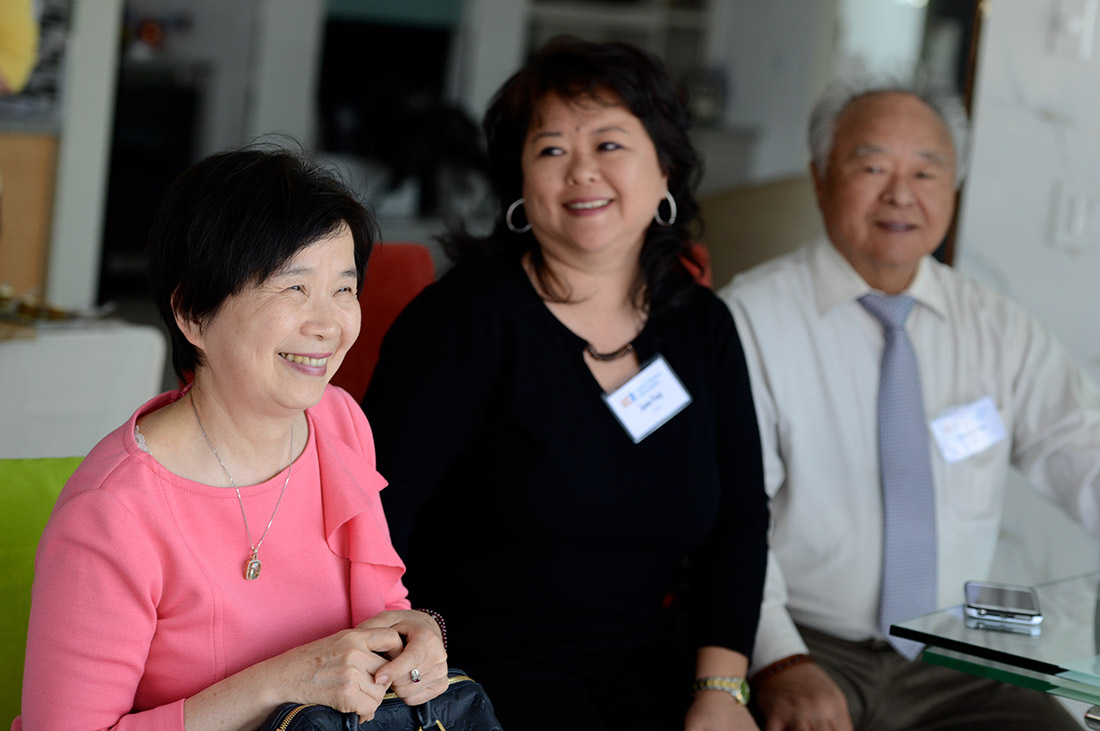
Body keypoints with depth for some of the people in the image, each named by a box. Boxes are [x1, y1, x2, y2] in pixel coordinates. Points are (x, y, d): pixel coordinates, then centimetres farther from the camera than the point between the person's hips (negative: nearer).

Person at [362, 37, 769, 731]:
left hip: (648, 669, 5)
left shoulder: (701, 327, 10)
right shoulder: (470, 315, -6)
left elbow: (738, 517, 9)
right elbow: (375, 501, -13)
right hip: (485, 667, -4)